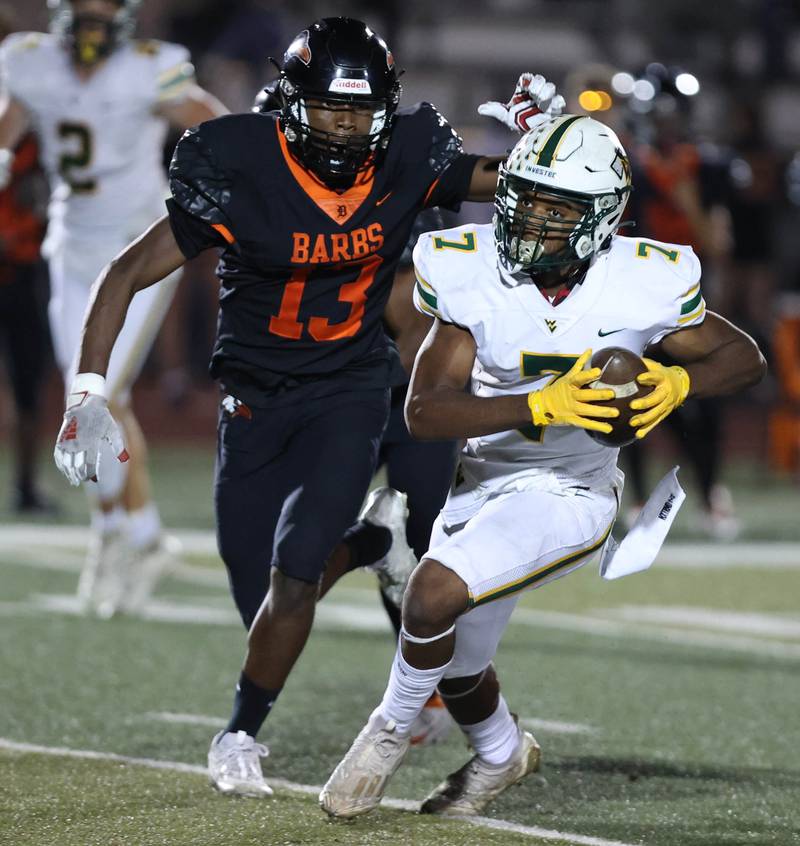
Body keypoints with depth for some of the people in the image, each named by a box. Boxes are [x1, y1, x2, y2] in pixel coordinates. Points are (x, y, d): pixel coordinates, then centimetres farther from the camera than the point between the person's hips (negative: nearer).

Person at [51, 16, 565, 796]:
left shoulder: (407, 162, -12)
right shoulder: (238, 174, -19)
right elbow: (127, 274, -13)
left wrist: (538, 133, -21)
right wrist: (87, 395, -19)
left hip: (349, 390, 0)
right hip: (255, 401, 0)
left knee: (291, 575, -17)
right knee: (266, 606, 3)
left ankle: (241, 734, 6)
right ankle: (366, 544, 36)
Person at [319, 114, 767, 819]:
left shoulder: (639, 287, -17)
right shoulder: (473, 276, -15)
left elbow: (745, 358, 0)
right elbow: (424, 411, -22)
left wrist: (679, 382, -21)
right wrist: (540, 404, -34)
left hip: (568, 490, -4)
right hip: (484, 479, 4)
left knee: (435, 591, -26)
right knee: (458, 667, 18)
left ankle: (393, 728, 2)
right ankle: (502, 752, 52)